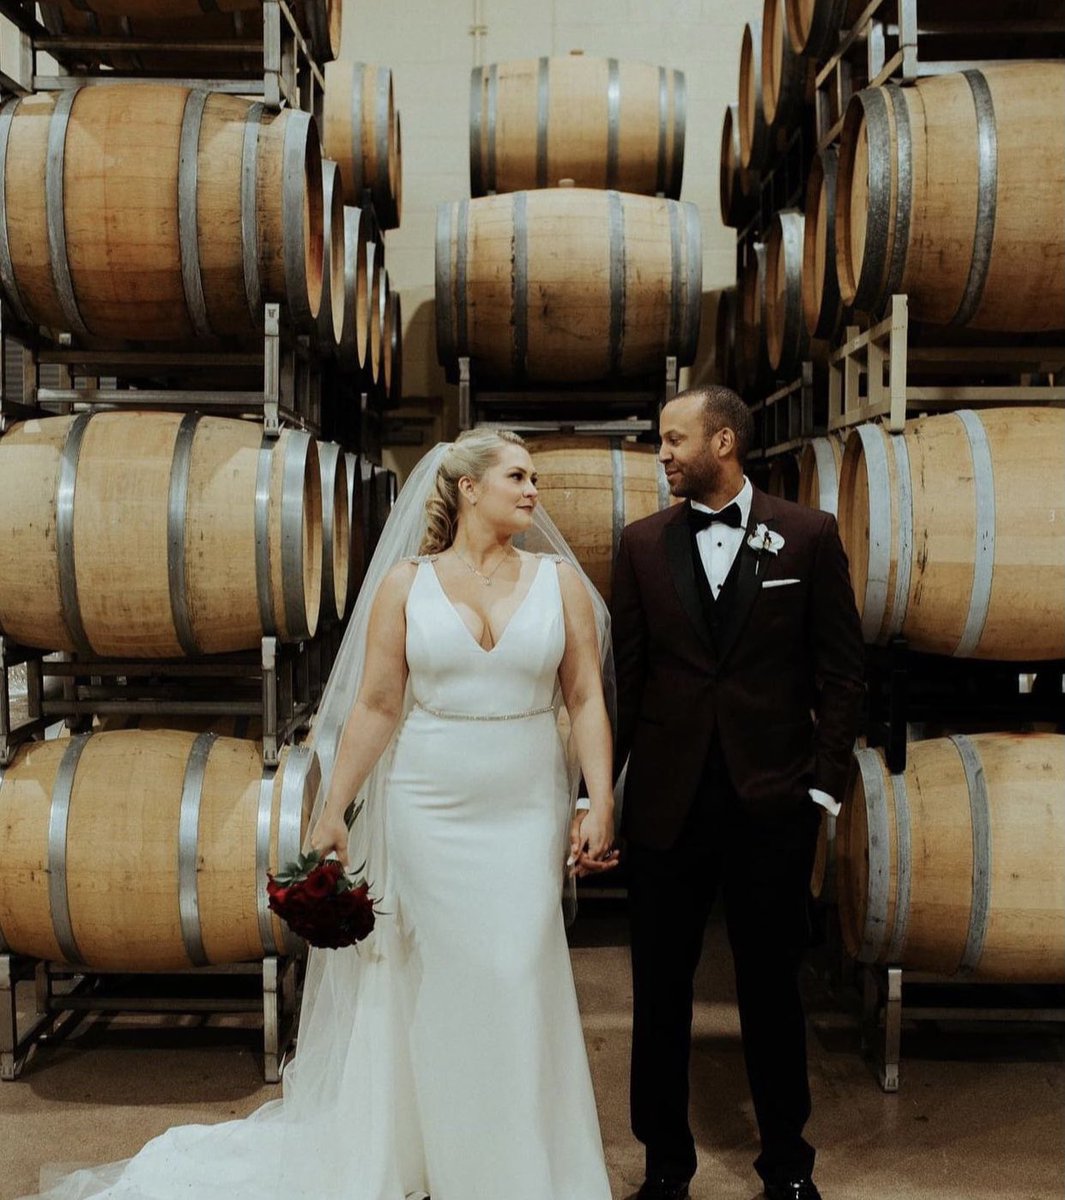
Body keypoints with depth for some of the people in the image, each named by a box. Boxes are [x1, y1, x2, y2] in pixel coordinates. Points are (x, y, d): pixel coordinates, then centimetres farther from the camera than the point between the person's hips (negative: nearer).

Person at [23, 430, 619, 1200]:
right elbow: (374, 707, 0)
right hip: (428, 812, 0)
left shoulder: (560, 580, 1)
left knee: (520, 984, 1)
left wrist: (601, 805, -6)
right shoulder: (405, 582, -1)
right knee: (440, 986, 9)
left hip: (528, 816, 1)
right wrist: (332, 812, 0)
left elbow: (587, 701, 0)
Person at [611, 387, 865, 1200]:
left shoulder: (809, 536, -1)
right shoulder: (644, 544, 4)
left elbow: (842, 668, 0)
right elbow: (624, 675, 3)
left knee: (773, 987, 12)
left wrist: (823, 784, -5)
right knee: (661, 990, 11)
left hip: (772, 798, -1)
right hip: (667, 799, 2)